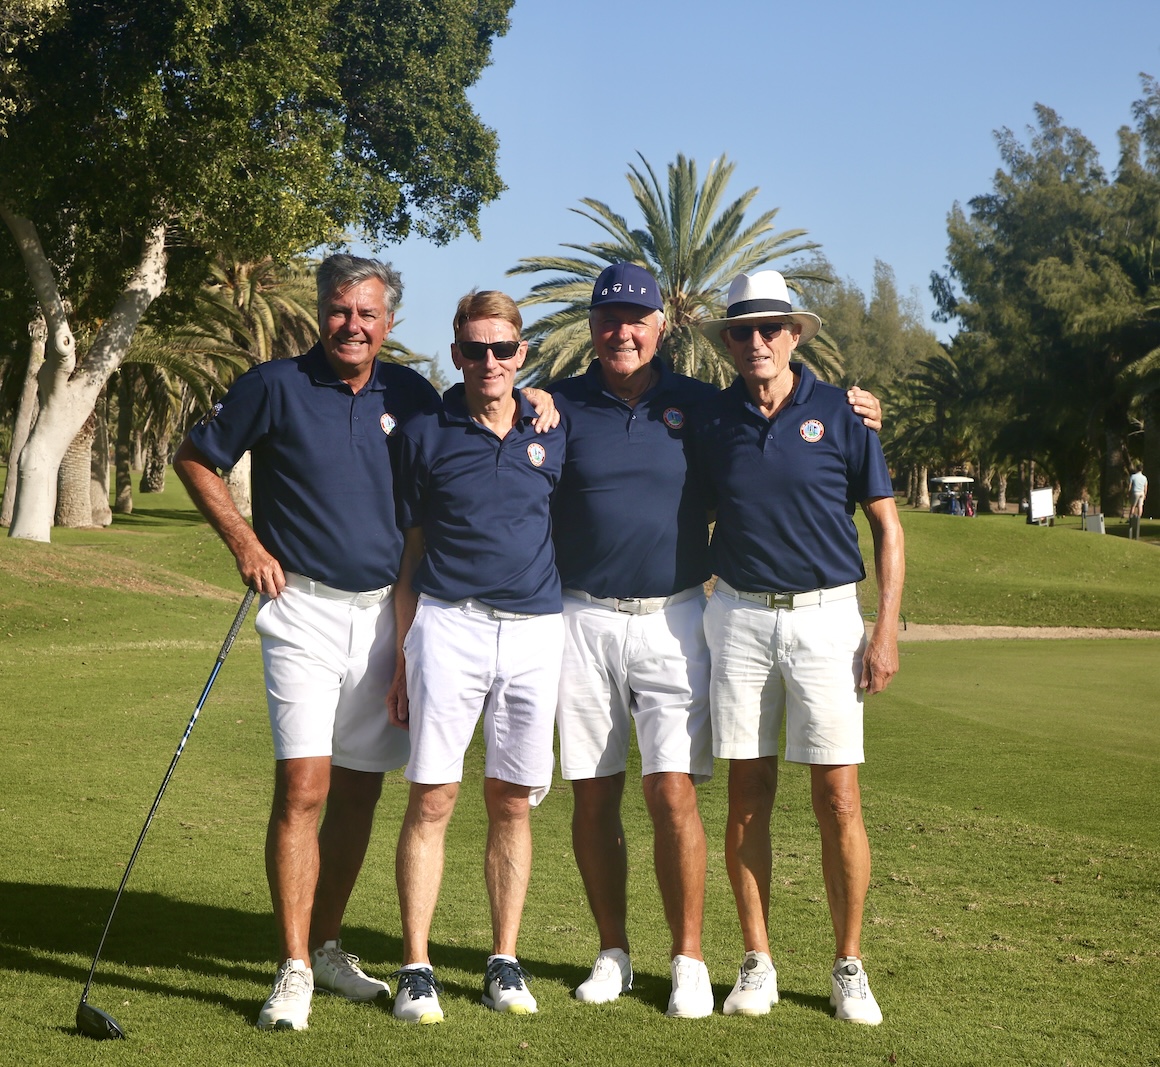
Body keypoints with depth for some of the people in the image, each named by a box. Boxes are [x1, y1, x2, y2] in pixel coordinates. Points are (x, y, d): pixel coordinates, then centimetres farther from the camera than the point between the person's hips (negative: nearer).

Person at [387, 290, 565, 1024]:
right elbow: (409, 555, 7)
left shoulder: (554, 434, 10)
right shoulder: (425, 434, 5)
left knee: (513, 803, 7)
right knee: (431, 799, -4)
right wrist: (401, 658, 5)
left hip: (536, 630, 2)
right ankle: (417, 969, 2)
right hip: (448, 625, -2)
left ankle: (506, 963, 17)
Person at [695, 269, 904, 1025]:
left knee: (838, 799, -3)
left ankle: (849, 968, 10)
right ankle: (758, 963, 14)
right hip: (741, 617, 2)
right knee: (748, 797, 4)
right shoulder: (712, 422, 5)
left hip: (826, 616, -2)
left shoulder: (840, 412, -1)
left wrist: (887, 629, -5)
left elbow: (886, 523, 1)